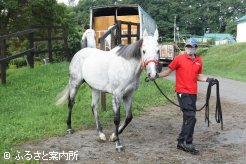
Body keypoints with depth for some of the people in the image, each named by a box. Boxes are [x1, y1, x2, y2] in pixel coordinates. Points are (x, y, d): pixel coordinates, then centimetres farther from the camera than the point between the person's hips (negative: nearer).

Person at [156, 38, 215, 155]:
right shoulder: (179, 59, -4)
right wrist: (157, 75, -11)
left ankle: (181, 142, 23)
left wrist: (207, 79, 3)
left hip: (193, 93, 6)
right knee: (191, 117, -13)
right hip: (183, 92, -6)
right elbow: (168, 71, 2)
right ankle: (188, 143, -3)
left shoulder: (199, 61, 10)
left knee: (188, 118, 12)